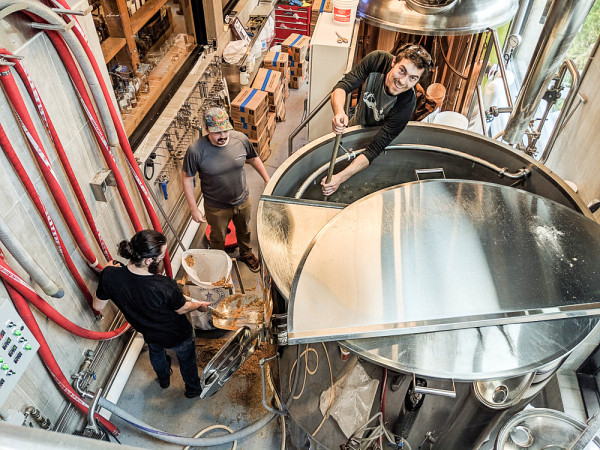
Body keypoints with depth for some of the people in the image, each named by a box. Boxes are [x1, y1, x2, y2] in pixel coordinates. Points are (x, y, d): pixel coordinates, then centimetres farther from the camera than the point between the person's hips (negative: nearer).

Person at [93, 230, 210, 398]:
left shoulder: (110, 275, -31)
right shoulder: (165, 286, -42)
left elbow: (98, 306, -12)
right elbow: (182, 309, -20)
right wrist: (200, 305, 2)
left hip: (148, 333, 5)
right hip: (178, 336, -4)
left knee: (156, 353, 39)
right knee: (187, 361, 29)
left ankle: (163, 379, 69)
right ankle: (193, 389, 58)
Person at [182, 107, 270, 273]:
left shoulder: (240, 139, -18)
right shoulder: (196, 151, -27)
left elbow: (254, 159, 2)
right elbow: (187, 179, -15)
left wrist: (268, 181, 8)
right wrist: (194, 210, -13)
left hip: (243, 201, 3)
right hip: (217, 208, -3)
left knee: (244, 231, 29)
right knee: (218, 238, 24)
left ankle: (246, 253, 61)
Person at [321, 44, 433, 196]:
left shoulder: (406, 105, -40)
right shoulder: (377, 59, -33)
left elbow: (374, 150, -41)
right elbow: (342, 86, -32)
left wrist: (340, 178, -49)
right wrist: (339, 112, -57)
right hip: (359, 122, 3)